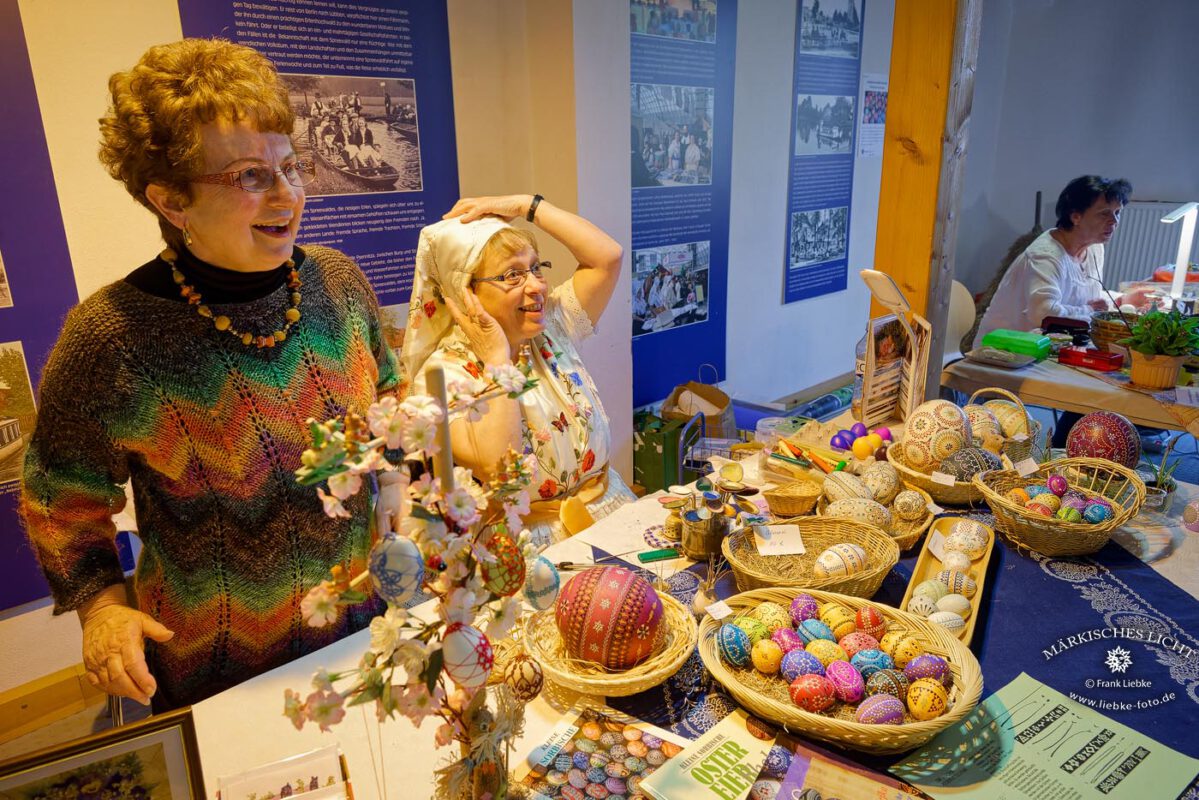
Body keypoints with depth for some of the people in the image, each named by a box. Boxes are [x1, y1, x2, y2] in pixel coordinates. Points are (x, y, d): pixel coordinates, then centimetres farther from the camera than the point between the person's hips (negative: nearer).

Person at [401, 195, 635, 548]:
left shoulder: (552, 325, 5)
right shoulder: (442, 374, -12)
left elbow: (608, 256, -2)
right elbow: (497, 470, -24)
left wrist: (525, 204, -4)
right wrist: (497, 361, -20)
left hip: (613, 508, 6)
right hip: (533, 542, -5)